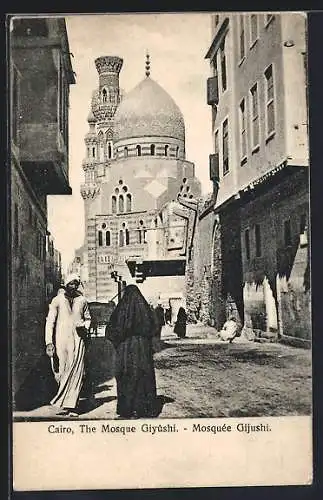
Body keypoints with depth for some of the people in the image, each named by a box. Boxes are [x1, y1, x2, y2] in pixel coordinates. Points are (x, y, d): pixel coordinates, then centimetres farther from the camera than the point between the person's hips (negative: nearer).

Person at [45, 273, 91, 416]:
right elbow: (50, 322, -3)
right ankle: (65, 404, 21)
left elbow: (88, 318, 21)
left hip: (78, 340, 2)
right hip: (61, 340, -2)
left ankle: (69, 405, -1)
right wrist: (49, 343, -12)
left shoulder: (82, 300, 8)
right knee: (61, 371, 2)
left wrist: (84, 326, -1)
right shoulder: (57, 300, 0)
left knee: (76, 373, -5)